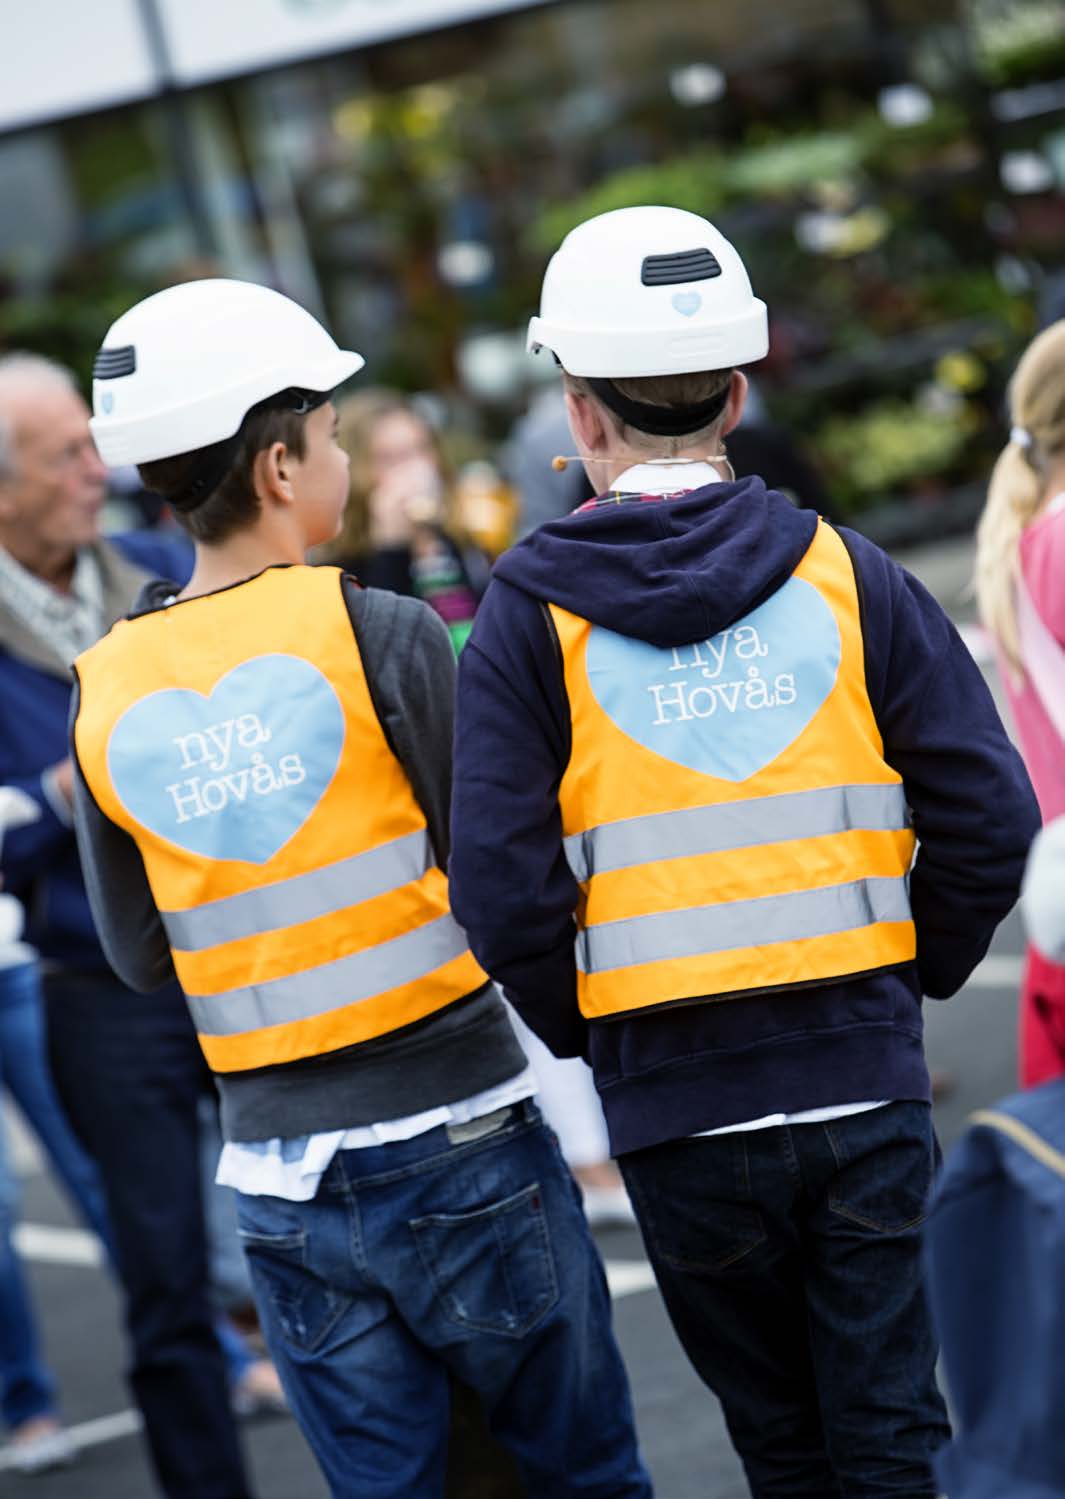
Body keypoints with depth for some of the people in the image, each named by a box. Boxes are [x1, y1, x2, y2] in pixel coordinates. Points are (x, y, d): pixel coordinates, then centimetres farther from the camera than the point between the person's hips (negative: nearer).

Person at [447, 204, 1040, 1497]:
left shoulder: (530, 617, -5)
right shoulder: (845, 573, -1)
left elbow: (504, 888, -11)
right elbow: (988, 813, -4)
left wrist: (582, 1030, 6)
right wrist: (916, 969, 12)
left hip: (677, 1109, -1)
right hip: (863, 1077, 1)